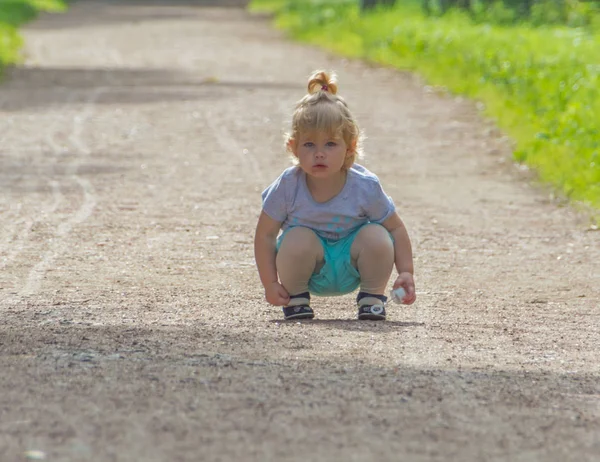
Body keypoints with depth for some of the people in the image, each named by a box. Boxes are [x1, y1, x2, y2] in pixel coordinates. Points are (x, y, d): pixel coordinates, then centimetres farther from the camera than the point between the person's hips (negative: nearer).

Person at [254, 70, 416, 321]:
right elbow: (265, 234, -12)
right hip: (308, 272, -1)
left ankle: (372, 296, 0)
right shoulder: (288, 186, -20)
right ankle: (296, 297, -3)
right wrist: (270, 284, -18)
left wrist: (406, 272, -15)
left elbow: (396, 228, -7)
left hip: (351, 268, 1)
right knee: (298, 239, -32)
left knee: (377, 237, -27)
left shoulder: (365, 187, -19)